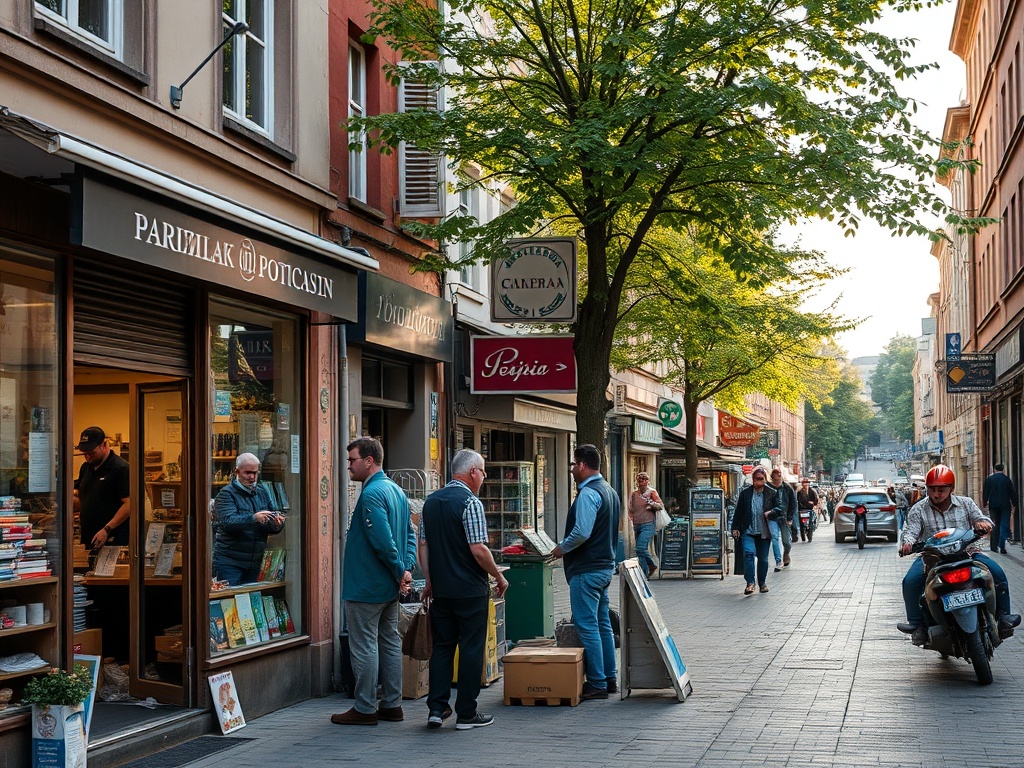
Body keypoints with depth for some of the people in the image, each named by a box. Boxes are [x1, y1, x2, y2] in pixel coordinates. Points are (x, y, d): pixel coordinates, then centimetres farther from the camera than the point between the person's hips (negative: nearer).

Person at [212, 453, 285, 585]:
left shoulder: (262, 492, 12)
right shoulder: (227, 494, -6)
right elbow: (228, 522, -23)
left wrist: (277, 524, -16)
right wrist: (254, 518, -37)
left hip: (254, 563, 6)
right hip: (229, 562, -6)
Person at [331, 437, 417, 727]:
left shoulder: (371, 494, -19)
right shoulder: (396, 490, 12)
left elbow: (383, 540, -25)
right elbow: (410, 533, 14)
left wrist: (400, 571, -14)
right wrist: (407, 568, 4)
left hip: (366, 586, -10)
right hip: (390, 587, 10)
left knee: (364, 646, -2)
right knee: (390, 642, 13)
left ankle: (364, 709, 3)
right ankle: (392, 705, 19)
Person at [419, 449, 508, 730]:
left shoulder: (431, 501, 8)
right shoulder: (470, 502, -14)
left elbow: (423, 546, 11)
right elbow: (478, 550, -18)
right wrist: (499, 577, -5)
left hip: (440, 590, 6)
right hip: (471, 591, -6)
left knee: (441, 647, 12)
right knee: (471, 649, 2)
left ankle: (436, 708, 7)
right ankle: (466, 714, 6)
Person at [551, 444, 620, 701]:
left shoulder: (587, 494, -18)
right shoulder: (610, 491, 13)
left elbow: (582, 533, -26)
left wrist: (562, 548, -10)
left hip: (586, 571, -10)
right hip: (605, 566, 10)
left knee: (587, 627, -4)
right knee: (603, 624, 16)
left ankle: (596, 684, -2)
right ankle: (610, 678, 22)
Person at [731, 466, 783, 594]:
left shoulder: (772, 493, 2)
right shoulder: (745, 493, 3)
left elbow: (779, 508, -1)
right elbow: (738, 512, 7)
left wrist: (771, 513, -20)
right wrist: (735, 528, 4)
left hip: (764, 532, 1)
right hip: (748, 531, -1)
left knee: (763, 558, 9)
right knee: (748, 553, -20)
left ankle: (762, 583, 26)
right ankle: (750, 582, -16)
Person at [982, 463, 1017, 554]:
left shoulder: (989, 479, 1)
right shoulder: (1007, 480, -1)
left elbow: (985, 493, 3)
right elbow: (1013, 493, 3)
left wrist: (984, 505, 10)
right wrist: (1014, 506, 11)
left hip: (993, 506, 2)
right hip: (1005, 505, -2)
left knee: (995, 526, 9)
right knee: (1004, 526, 1)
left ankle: (994, 547, 6)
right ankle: (1002, 547, -8)